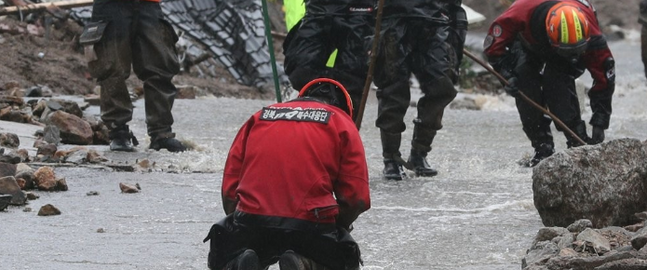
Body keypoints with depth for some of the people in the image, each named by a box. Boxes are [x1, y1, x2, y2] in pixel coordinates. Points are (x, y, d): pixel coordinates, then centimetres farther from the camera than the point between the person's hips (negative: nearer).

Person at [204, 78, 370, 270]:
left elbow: (229, 193, 11)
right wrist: (335, 230, 19)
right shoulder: (342, 122, 11)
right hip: (311, 225, -2)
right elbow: (356, 199, 1)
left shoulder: (258, 118, 19)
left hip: (251, 220, 2)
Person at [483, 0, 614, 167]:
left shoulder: (591, 36, -40)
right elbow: (494, 42, -27)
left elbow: (604, 79, -28)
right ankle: (542, 148, -12)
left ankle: (578, 143, -19)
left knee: (560, 83, -26)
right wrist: (506, 74, -38)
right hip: (527, 42, 1)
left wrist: (599, 124, -28)